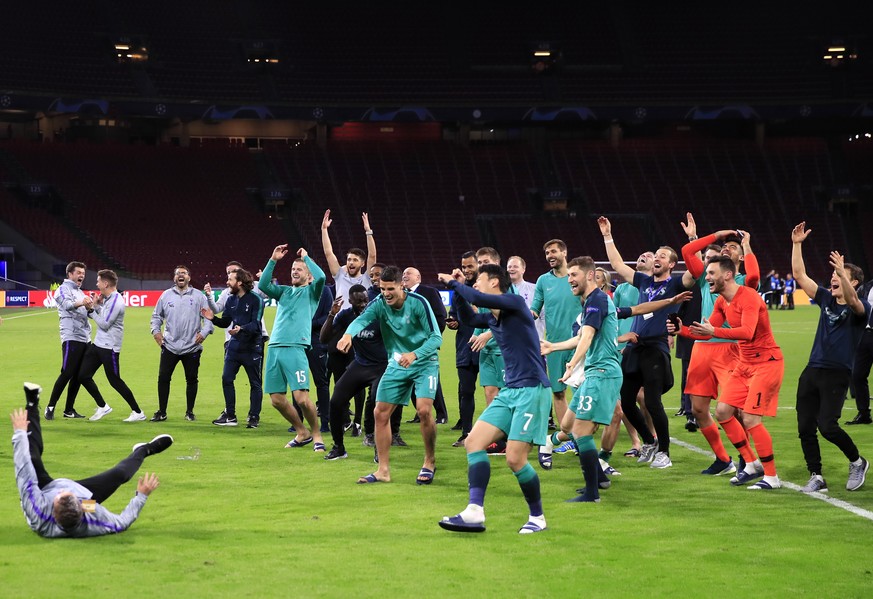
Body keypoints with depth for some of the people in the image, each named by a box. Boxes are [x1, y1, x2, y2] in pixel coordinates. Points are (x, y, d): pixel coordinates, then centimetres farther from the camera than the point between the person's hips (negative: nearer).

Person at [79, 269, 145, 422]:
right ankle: (102, 407, 20)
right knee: (83, 376, 8)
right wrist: (97, 306, 4)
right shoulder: (107, 299, 10)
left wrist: (91, 311, -10)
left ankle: (138, 412, 5)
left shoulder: (116, 301, -19)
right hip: (98, 344, 10)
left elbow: (104, 324, -19)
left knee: (115, 381, -5)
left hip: (109, 348, -10)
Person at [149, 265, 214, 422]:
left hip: (192, 347, -1)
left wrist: (204, 332, -11)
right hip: (169, 346, 1)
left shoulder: (198, 296, 3)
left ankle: (189, 412, 19)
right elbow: (157, 315, 17)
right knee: (163, 378, -3)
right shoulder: (166, 295, 9)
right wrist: (156, 330, 3)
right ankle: (161, 412, 7)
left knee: (191, 379, 6)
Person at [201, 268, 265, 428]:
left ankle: (254, 417, 12)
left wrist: (241, 329, -34)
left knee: (255, 383, 4)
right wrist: (213, 318, -7)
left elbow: (256, 324, -19)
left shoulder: (255, 299, -11)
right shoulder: (231, 300, 9)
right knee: (226, 379, 3)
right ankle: (230, 416, 12)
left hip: (252, 347, -6)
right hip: (234, 346, 6)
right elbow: (225, 322, 11)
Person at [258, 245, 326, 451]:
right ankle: (302, 433, 20)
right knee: (277, 399, 4)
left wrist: (306, 257, 1)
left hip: (295, 349, -6)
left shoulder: (311, 291, 9)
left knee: (301, 397, -15)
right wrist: (273, 260, 0)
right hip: (274, 348, 6)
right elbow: (263, 285, 6)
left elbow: (320, 277, -12)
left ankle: (316, 435, 3)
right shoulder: (284, 291, 22)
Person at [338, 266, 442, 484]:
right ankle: (383, 470, 10)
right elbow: (362, 319, -29)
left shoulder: (418, 303, -19)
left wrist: (415, 354, -36)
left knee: (424, 409, -21)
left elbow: (436, 337, -19)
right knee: (380, 413, -1)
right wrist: (349, 334, -52)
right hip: (396, 365, 4)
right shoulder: (379, 304, -10)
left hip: (424, 363, -4)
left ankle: (430, 462, 1)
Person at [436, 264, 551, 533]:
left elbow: (479, 299, -25)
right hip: (510, 391, 9)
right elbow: (467, 317, 33)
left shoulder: (515, 302, -10)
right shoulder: (492, 318, 14)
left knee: (515, 459, -10)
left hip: (532, 390, -9)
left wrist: (454, 283, -9)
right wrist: (458, 288, 17)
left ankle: (537, 518, 9)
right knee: (474, 441, -3)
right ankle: (474, 513, -7)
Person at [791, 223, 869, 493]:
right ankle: (816, 478, 10)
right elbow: (799, 275, 11)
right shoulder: (827, 299, 12)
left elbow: (853, 301, -29)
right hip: (812, 371, 6)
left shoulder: (859, 308, -4)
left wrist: (842, 272, -44)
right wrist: (797, 244, 2)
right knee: (805, 427, 1)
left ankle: (857, 462, 10)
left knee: (827, 425, -15)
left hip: (837, 374, -6)